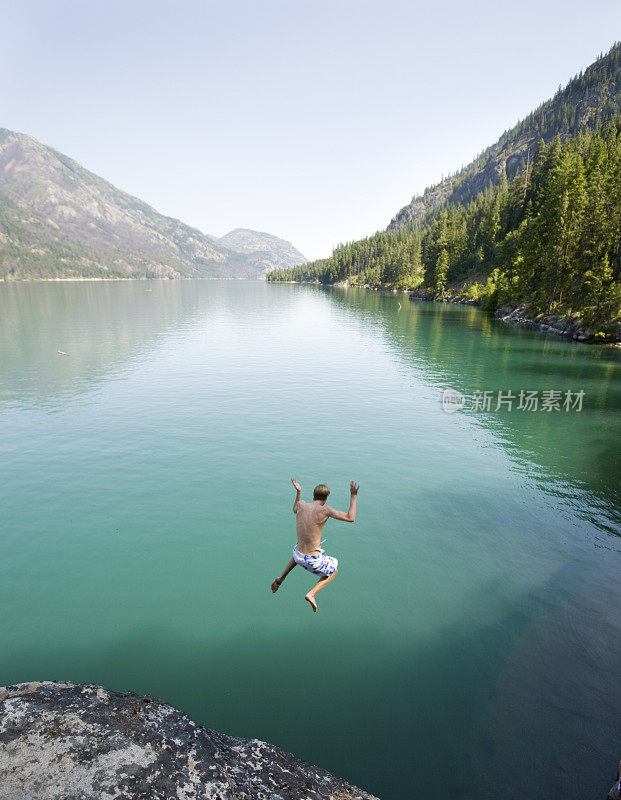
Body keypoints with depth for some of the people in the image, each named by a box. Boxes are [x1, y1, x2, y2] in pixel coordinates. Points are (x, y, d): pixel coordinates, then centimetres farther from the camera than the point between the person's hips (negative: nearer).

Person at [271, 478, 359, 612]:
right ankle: (312, 594, 7)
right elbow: (351, 518, -16)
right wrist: (353, 496, -9)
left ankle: (281, 577, 25)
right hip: (313, 560, -5)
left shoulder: (301, 504, -5)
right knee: (333, 571, 26)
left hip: (298, 556, 5)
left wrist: (298, 492, 23)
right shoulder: (324, 510, -20)